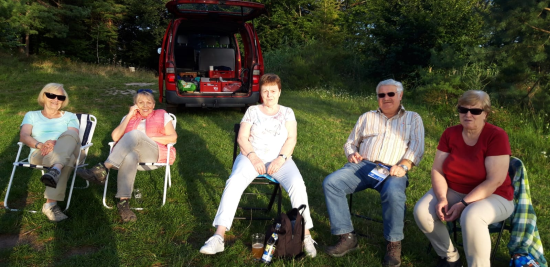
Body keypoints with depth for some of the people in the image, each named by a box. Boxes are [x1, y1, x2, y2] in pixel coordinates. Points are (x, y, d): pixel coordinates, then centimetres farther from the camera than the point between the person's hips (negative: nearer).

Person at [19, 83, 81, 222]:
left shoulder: (70, 116, 23)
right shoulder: (32, 115, 23)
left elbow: (73, 137, 2)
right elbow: (23, 136, 4)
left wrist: (55, 143, -20)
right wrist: (40, 145, -18)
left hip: (66, 153, 1)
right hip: (39, 154, -1)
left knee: (69, 134, -37)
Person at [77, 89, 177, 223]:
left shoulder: (162, 116, 21)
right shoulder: (129, 117, 25)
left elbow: (173, 137, 6)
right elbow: (115, 137, 8)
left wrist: (149, 139, -4)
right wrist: (129, 116, 6)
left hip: (155, 153, -1)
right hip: (129, 151, 2)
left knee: (135, 134, -33)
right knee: (130, 156, -39)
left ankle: (103, 169, -38)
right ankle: (123, 202, -44)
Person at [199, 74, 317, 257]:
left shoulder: (287, 112, 13)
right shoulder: (252, 111, 12)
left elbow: (291, 139, 1)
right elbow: (242, 138, 2)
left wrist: (281, 158, -17)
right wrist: (253, 158, -15)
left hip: (280, 159, 0)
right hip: (252, 156, 0)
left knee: (297, 184, -31)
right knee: (234, 182, -30)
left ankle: (306, 235, -23)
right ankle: (219, 236, -33)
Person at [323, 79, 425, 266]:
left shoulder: (413, 119, 17)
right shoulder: (367, 117, 24)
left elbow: (417, 146, 1)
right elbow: (350, 142, 25)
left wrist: (403, 165, -18)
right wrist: (352, 154, 0)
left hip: (392, 171, -3)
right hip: (363, 166, 3)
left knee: (393, 193, -39)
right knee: (330, 183, -23)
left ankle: (393, 243, -15)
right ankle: (347, 237, -16)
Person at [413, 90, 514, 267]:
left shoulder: (496, 136, -17)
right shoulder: (450, 134, -3)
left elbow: (495, 181, -21)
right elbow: (437, 170, -4)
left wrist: (464, 204, -26)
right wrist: (442, 198, -21)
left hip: (492, 196, -5)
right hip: (453, 191, 5)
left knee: (471, 216, -37)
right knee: (421, 211, -18)